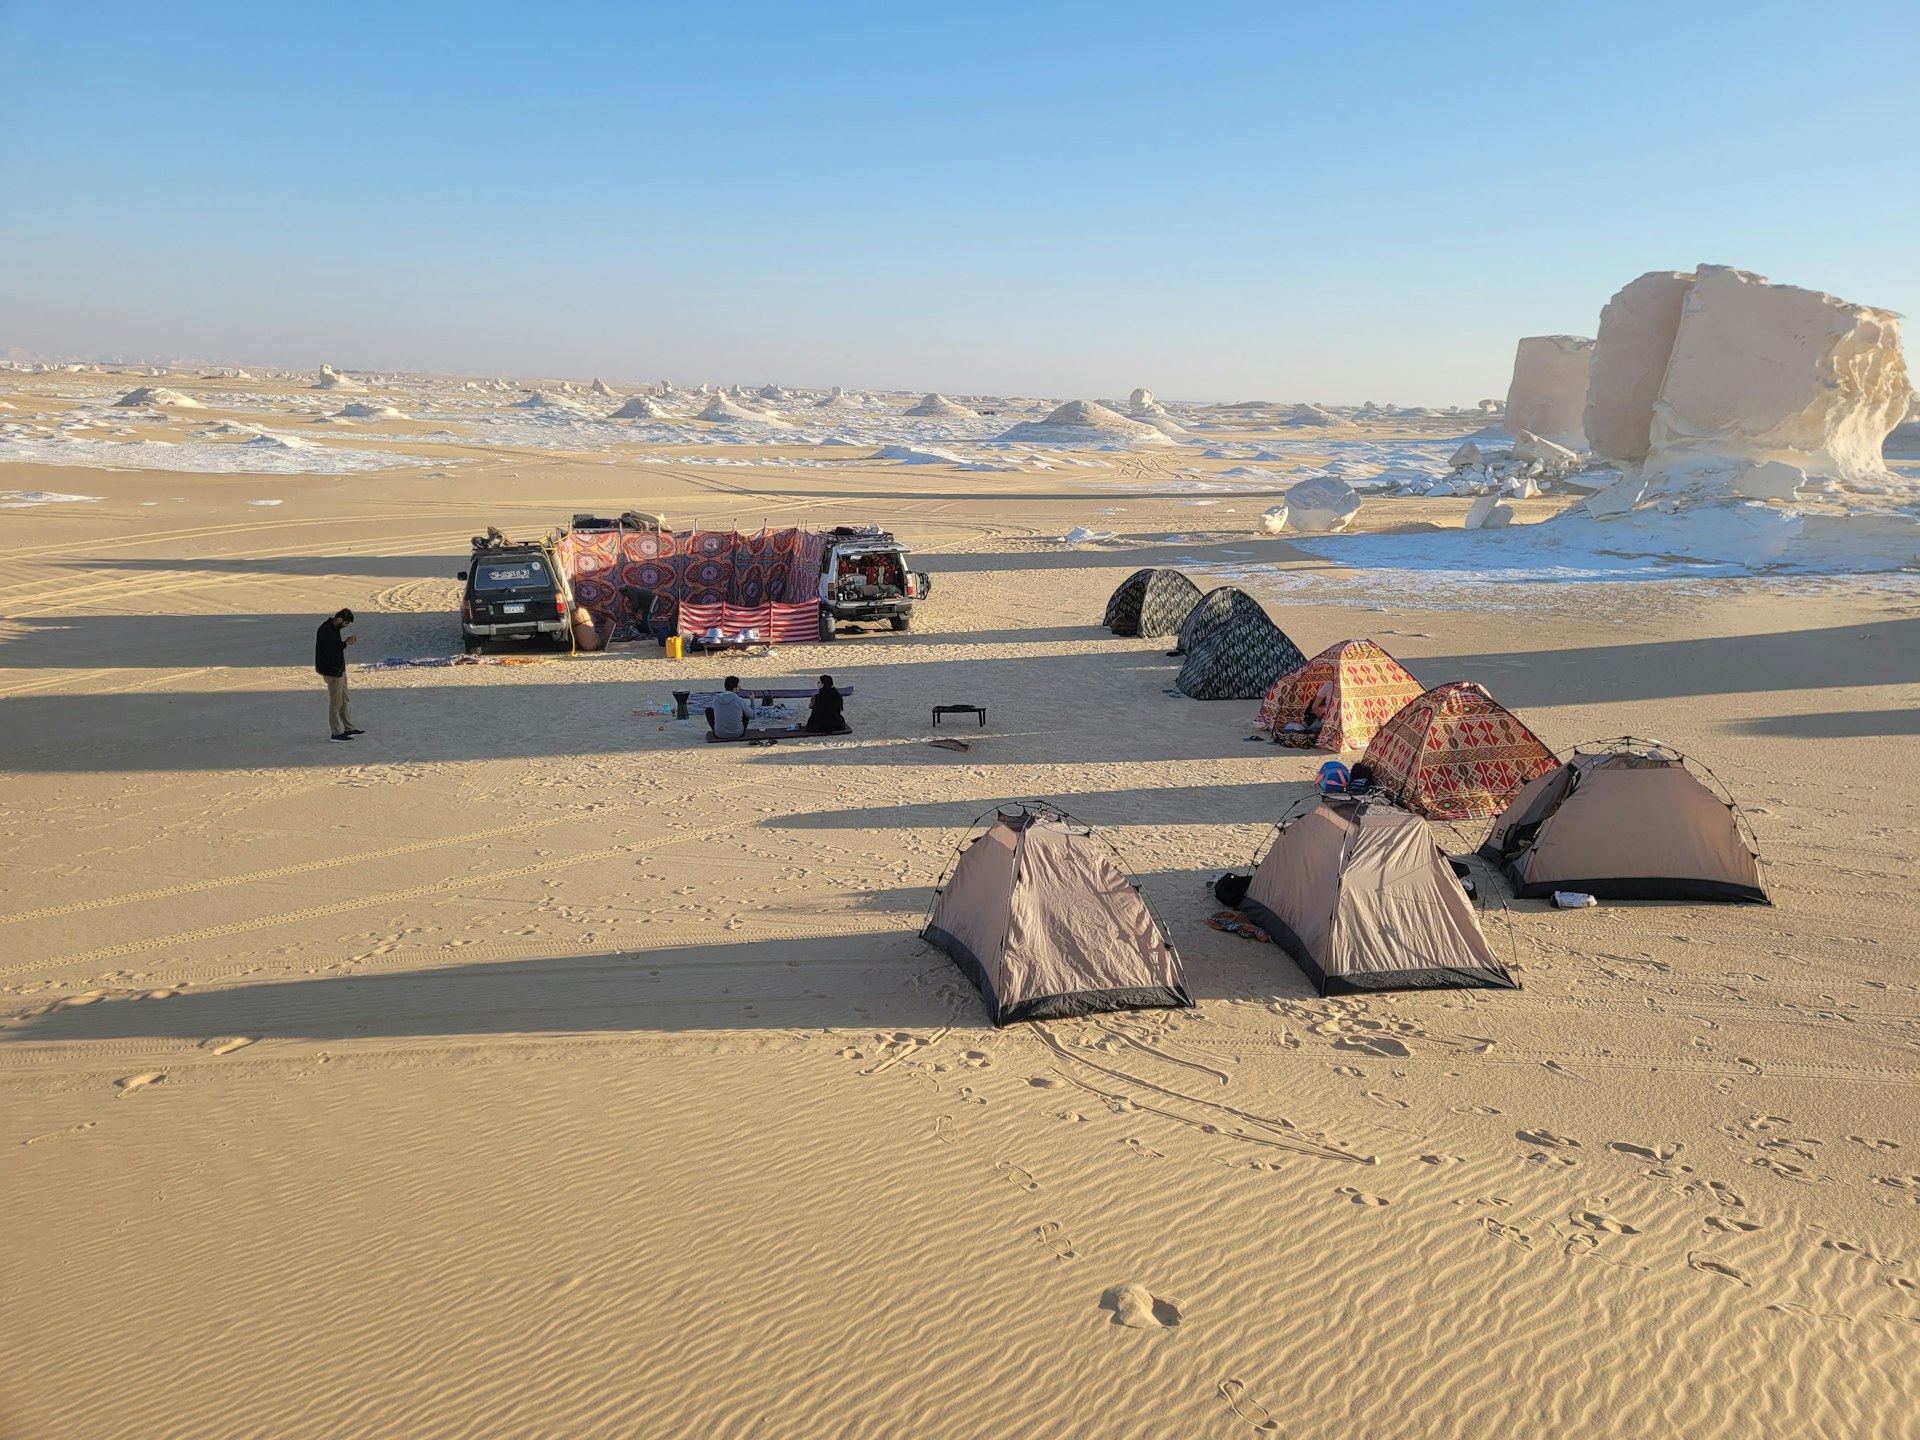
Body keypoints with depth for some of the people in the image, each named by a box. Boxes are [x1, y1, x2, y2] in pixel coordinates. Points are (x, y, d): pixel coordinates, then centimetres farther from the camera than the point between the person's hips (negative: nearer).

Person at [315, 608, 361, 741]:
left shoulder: (333, 627, 8)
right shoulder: (325, 630, -23)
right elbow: (330, 651, -26)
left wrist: (346, 641, -1)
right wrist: (346, 643, -18)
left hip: (339, 669, 10)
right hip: (332, 671, -10)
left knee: (344, 700, 17)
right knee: (336, 702, -1)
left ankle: (349, 729, 27)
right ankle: (336, 733, 8)